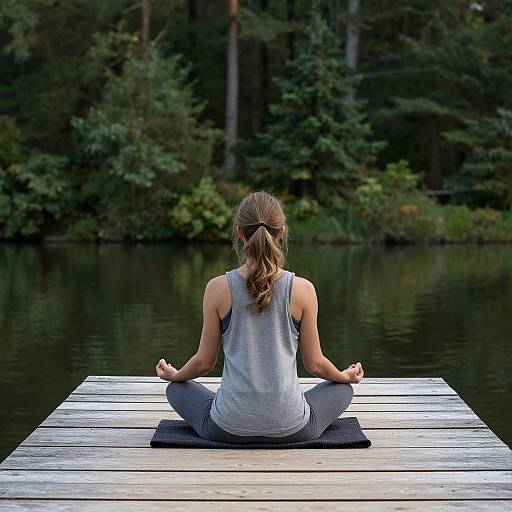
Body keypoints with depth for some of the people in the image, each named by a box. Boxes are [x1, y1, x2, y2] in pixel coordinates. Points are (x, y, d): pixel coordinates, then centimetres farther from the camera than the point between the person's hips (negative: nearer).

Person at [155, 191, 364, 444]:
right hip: (290, 428, 0)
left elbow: (204, 362, 1)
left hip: (228, 429, 0)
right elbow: (315, 364, 1)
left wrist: (174, 375, 24)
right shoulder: (302, 289, -9)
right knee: (342, 389, 30)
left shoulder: (218, 288, -9)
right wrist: (346, 376, 24)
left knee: (177, 389, 30)